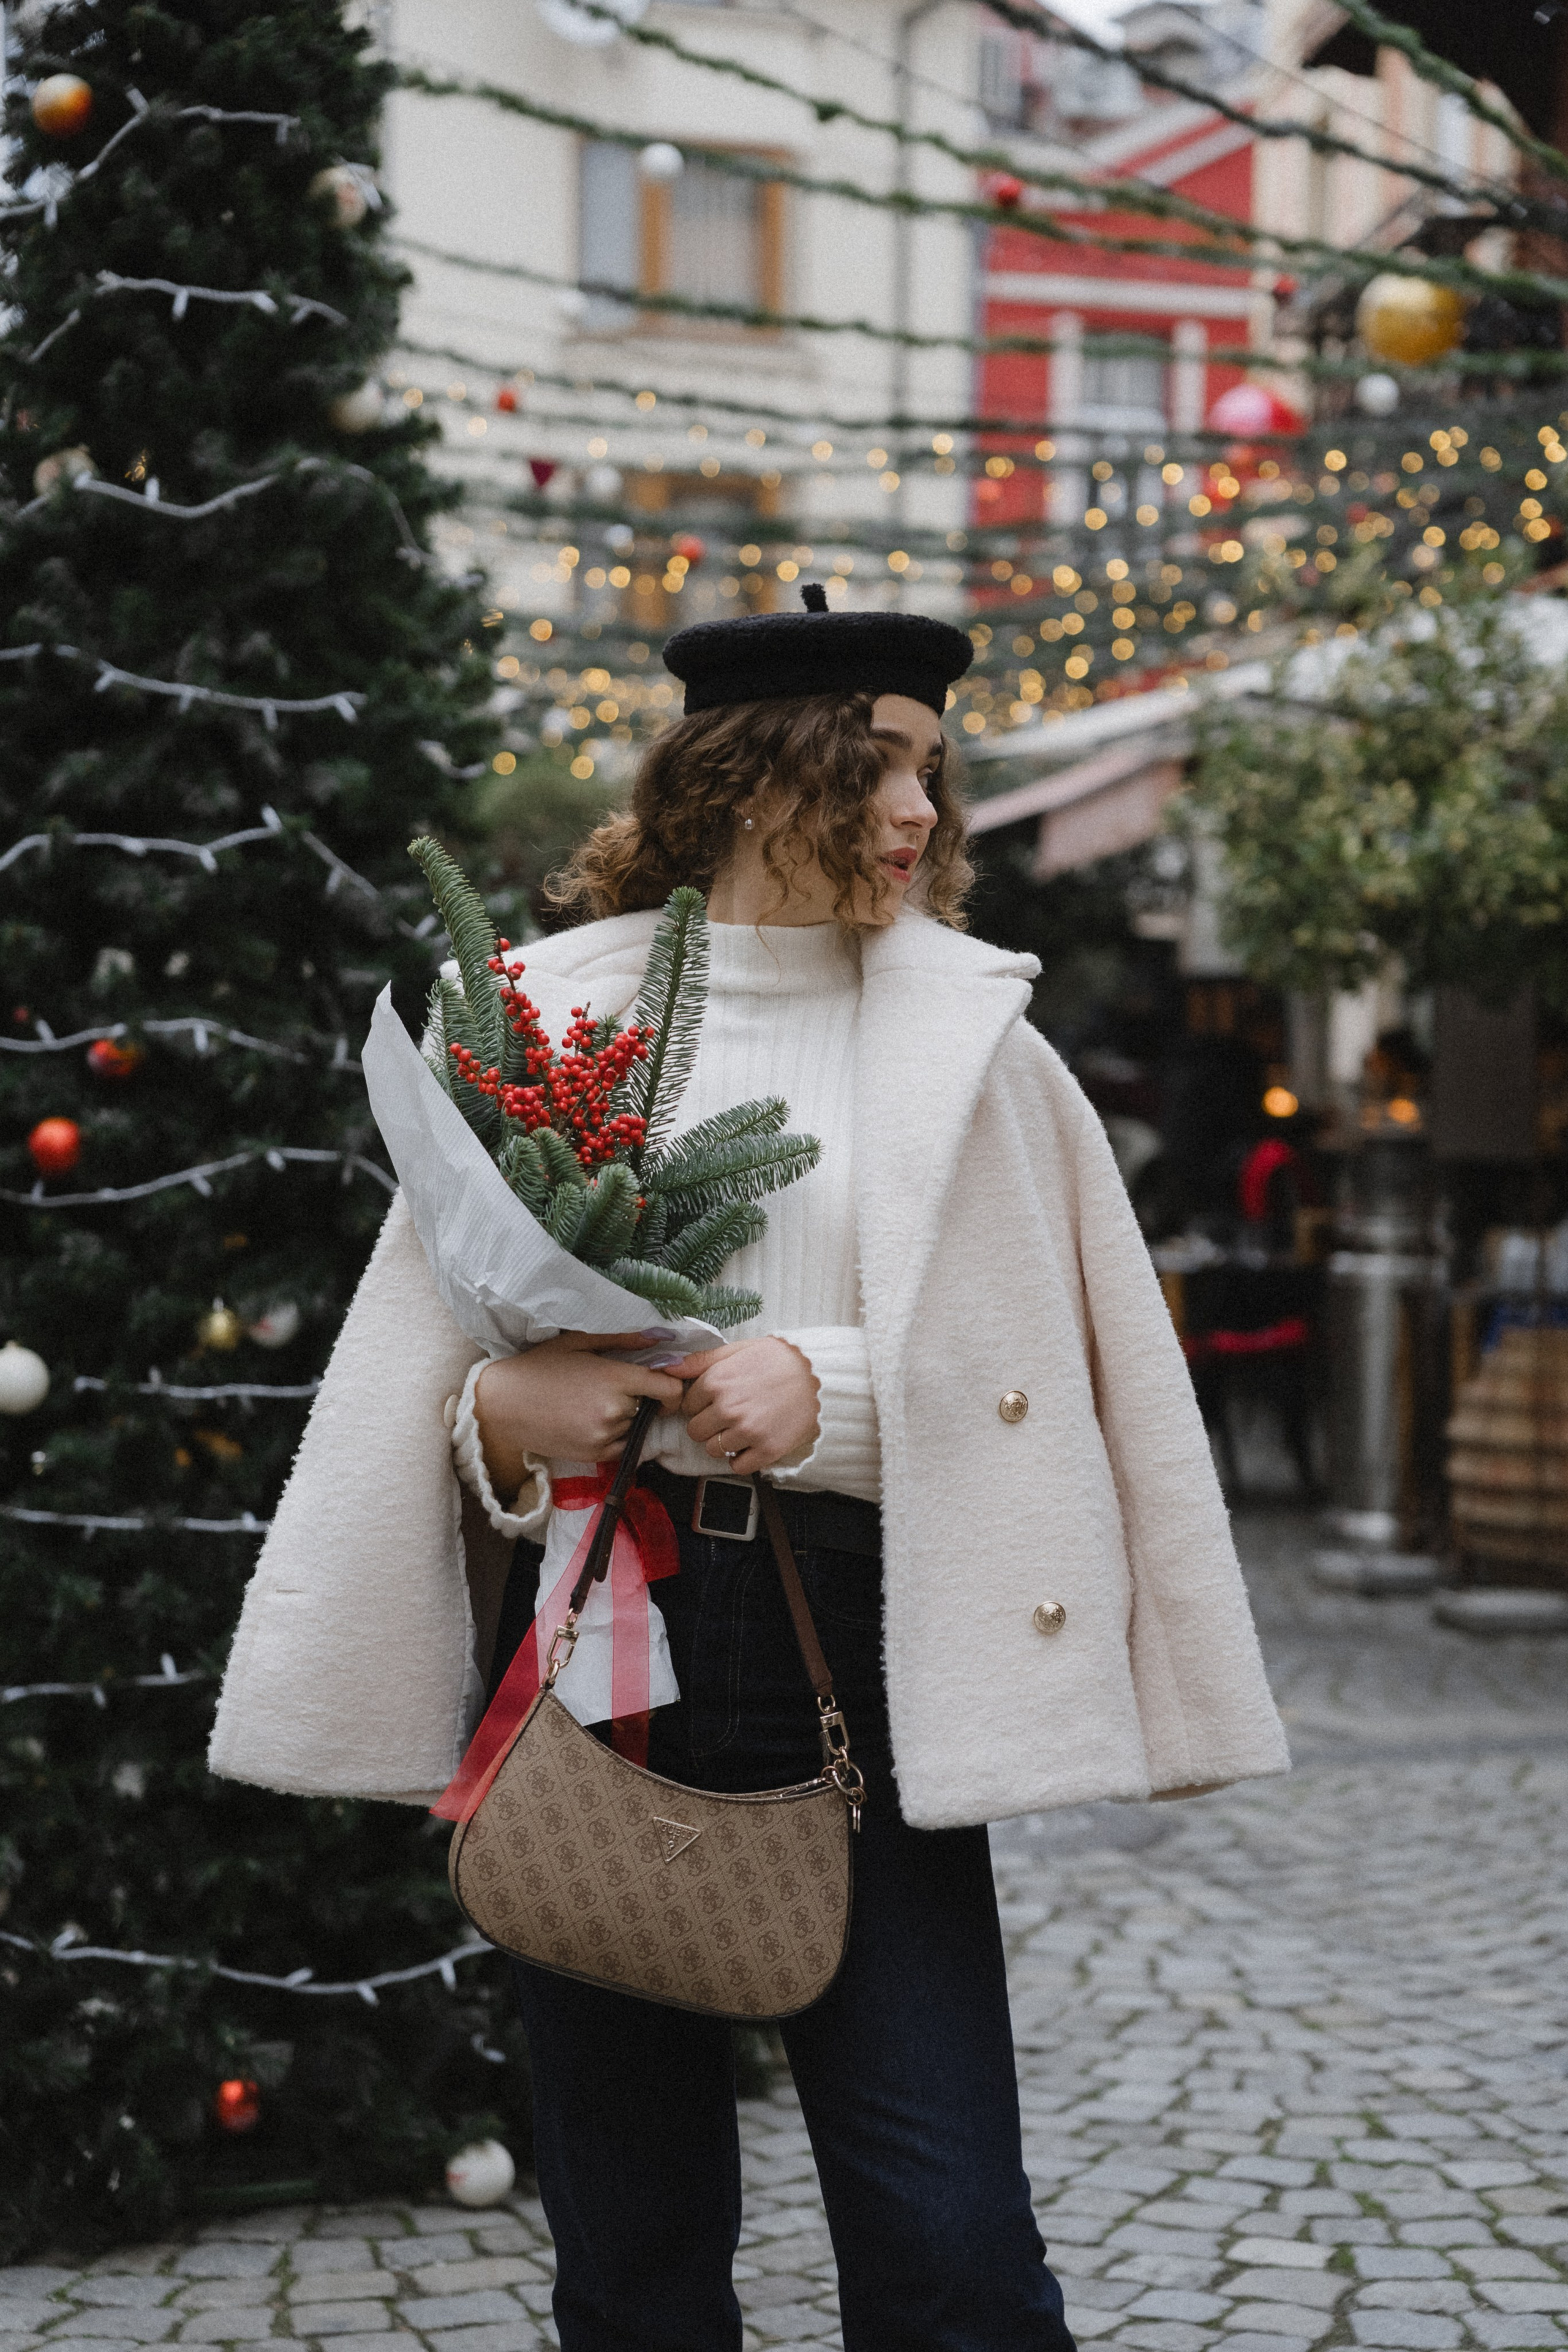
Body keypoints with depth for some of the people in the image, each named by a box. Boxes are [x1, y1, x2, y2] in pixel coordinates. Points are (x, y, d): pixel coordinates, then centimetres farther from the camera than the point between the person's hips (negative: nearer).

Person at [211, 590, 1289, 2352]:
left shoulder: (965, 1038, 6)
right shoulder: (556, 1017, 7)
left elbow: (1037, 1363, 4)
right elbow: (418, 1337, 12)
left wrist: (834, 1392, -12)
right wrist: (502, 1407, -8)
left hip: (855, 1634, -1)